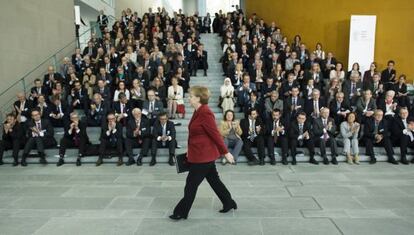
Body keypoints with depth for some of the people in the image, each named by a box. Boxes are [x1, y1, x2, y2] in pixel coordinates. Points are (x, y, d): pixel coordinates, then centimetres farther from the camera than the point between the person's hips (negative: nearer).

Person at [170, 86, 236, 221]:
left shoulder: (205, 113, -21)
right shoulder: (198, 112, 8)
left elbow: (215, 134, -21)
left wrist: (225, 152, -17)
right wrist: (190, 150, 19)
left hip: (203, 155, -10)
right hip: (203, 154, 10)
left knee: (191, 184, 3)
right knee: (214, 180, 19)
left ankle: (181, 212, 18)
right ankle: (229, 203, 33)